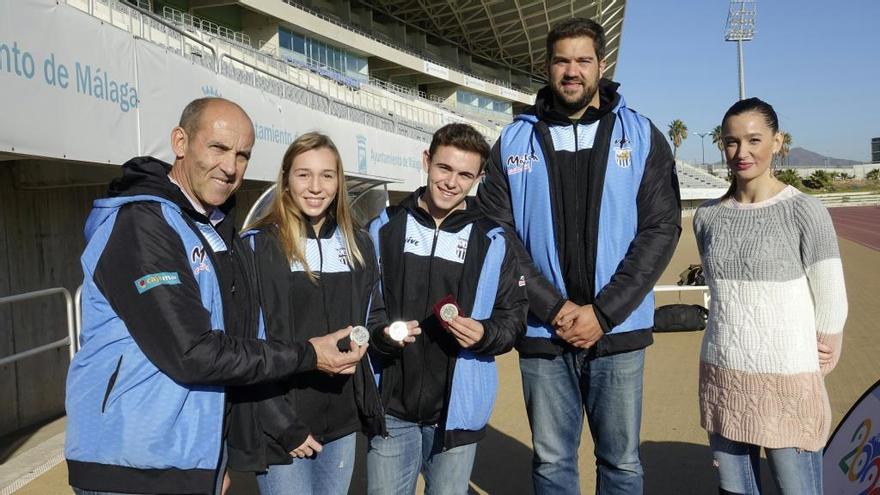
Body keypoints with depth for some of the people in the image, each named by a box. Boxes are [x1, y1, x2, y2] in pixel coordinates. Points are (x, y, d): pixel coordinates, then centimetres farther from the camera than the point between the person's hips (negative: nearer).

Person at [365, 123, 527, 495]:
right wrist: (378, 334, -15)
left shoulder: (492, 242, 1)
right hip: (391, 409, 1)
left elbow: (513, 317, 3)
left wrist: (484, 334, -18)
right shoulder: (385, 229, 3)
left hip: (457, 411, 0)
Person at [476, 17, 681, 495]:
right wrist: (554, 309, -11)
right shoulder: (515, 141, 4)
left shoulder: (641, 136, 3)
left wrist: (604, 312, -12)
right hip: (542, 334, 1)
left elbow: (661, 228, -3)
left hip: (618, 333, 0)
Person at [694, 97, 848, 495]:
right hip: (721, 376, 4)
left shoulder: (804, 212, -8)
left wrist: (818, 360, 4)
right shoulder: (707, 216, 4)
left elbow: (832, 303, -4)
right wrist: (738, 349, 9)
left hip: (787, 379, -4)